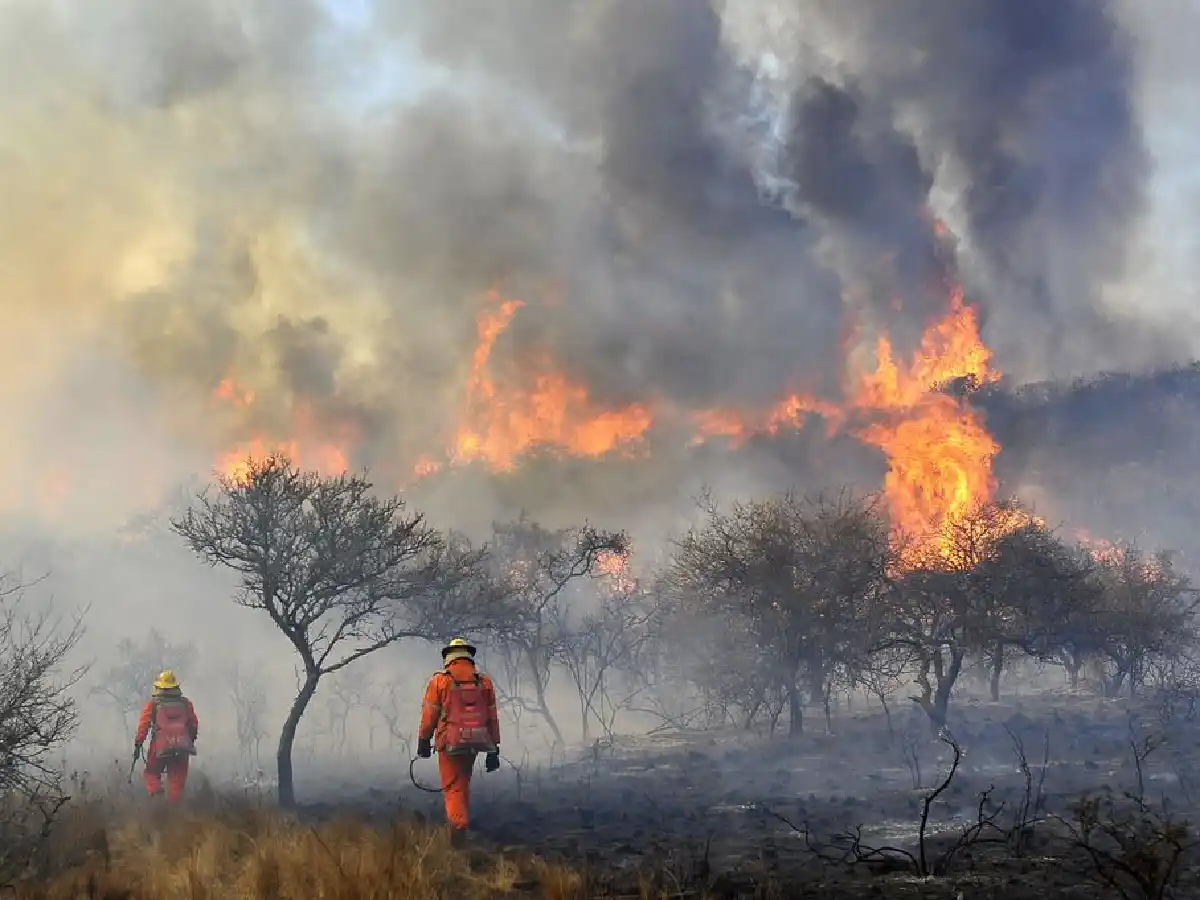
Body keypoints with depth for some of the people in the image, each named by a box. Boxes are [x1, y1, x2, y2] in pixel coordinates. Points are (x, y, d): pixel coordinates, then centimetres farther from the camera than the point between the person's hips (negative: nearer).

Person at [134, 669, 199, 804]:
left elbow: (143, 724, -2)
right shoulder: (186, 703, 10)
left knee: (152, 773, 14)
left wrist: (138, 744, 2)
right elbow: (194, 725, 15)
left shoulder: (153, 703, 2)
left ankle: (155, 791, -11)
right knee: (177, 780, 8)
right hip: (182, 747, 2)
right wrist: (191, 741, 30)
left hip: (160, 746, -2)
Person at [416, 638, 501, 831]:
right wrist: (493, 750, 9)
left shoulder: (440, 681, -5)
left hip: (450, 743, -3)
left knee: (453, 788, 3)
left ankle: (459, 829, -9)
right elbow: (492, 719, 5)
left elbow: (429, 716, -2)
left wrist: (423, 741, 11)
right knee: (463, 783, 22)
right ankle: (463, 821, 27)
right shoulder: (484, 682, 4)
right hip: (476, 743, 3)